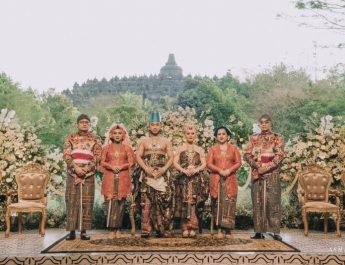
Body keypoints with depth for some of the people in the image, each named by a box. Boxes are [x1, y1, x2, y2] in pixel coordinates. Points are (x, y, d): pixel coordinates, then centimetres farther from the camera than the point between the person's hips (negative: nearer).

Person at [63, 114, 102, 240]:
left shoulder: (95, 139, 8)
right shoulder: (70, 138, 10)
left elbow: (97, 156, -2)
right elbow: (66, 155, 0)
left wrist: (85, 169, -12)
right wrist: (76, 168, -16)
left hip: (88, 175, 0)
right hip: (73, 174, 1)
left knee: (86, 202, -1)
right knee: (72, 202, -1)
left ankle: (84, 231, 3)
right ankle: (72, 231, 3)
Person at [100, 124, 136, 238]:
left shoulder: (127, 148, 12)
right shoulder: (106, 148, 12)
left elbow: (132, 161, 4)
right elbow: (102, 161, 5)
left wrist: (121, 167, -11)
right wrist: (111, 167, -12)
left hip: (123, 178, 0)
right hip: (109, 178, 0)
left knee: (120, 203, -2)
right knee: (110, 202, -7)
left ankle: (118, 229, 4)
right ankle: (111, 229, -5)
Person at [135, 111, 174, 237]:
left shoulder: (166, 141, 12)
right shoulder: (144, 141, 13)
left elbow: (171, 157, 5)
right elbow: (138, 156, 3)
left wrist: (164, 169, -13)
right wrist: (146, 168, -13)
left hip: (162, 175, 0)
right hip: (147, 175, 0)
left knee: (162, 202, -4)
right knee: (146, 202, -7)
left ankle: (162, 229, 1)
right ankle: (146, 229, -7)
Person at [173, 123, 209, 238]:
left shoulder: (199, 150, 16)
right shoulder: (180, 149, 14)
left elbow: (204, 164, 5)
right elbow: (175, 162, 2)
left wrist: (195, 170, -15)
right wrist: (184, 170, -15)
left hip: (197, 179, 0)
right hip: (183, 179, 0)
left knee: (194, 202, -9)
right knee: (184, 203, -9)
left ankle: (193, 228, -7)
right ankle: (185, 228, -8)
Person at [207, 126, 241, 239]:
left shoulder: (233, 148, 11)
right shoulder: (213, 149, 11)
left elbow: (238, 162, 4)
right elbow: (209, 163, 2)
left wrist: (229, 170, -13)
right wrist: (219, 170, -13)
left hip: (230, 179, 0)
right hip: (216, 179, 0)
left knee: (229, 203, -6)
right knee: (218, 203, -5)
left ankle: (228, 230, -4)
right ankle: (219, 230, -3)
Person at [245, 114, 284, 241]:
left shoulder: (278, 138, 5)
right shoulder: (253, 138, 13)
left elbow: (279, 156, -5)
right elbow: (248, 154, 5)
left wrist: (266, 168, -14)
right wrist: (256, 165, -13)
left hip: (272, 174, -2)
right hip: (256, 174, 3)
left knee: (273, 202, -5)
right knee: (257, 202, 2)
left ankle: (275, 231, -3)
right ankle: (259, 231, 6)